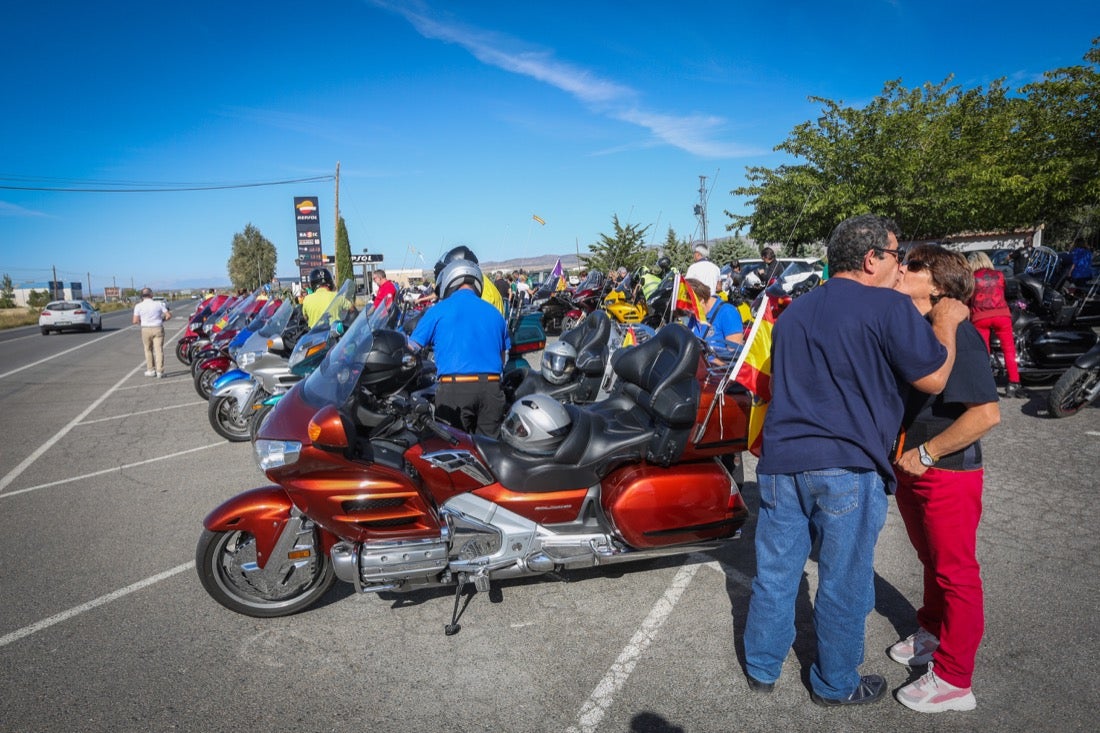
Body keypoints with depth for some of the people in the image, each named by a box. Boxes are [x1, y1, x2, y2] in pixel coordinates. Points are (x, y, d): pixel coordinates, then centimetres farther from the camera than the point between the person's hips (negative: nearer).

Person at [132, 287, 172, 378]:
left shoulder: (138, 306, -2)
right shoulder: (159, 304, -2)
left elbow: (135, 320, -5)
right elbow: (169, 316, -4)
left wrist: (142, 320, 15)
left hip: (146, 329, 0)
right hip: (158, 329, 0)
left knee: (148, 350, 14)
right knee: (159, 350, -1)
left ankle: (151, 370, 19)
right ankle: (159, 371, -5)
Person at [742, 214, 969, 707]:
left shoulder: (793, 311, 16)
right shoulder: (889, 307, -7)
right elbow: (932, 379, -4)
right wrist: (946, 323, 10)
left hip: (780, 462, 6)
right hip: (848, 468, -6)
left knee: (775, 572, 15)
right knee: (843, 584, 11)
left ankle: (761, 669, 30)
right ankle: (835, 686, 29)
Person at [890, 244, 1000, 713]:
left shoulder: (955, 333, -20)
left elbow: (986, 413, -26)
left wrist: (926, 454, -20)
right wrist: (898, 454, 4)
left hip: (947, 474, -7)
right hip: (909, 470, 7)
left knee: (955, 572, 6)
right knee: (931, 560, 24)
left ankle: (952, 682, 19)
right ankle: (933, 631, 44)